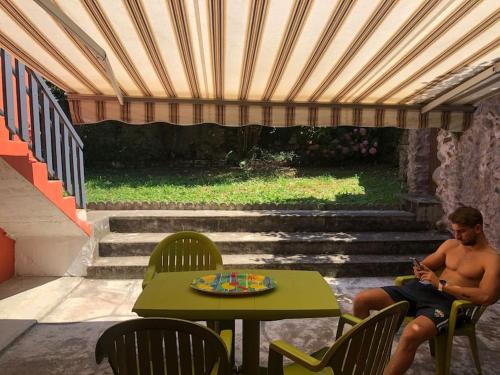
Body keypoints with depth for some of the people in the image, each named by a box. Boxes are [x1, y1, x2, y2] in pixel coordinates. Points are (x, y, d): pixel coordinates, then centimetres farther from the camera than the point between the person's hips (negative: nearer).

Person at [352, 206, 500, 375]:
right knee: (361, 299, -10)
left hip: (447, 302, -6)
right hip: (420, 289, 6)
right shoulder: (450, 244, 18)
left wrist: (441, 285, -17)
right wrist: (420, 270, -4)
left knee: (411, 334, -40)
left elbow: (486, 296, -15)